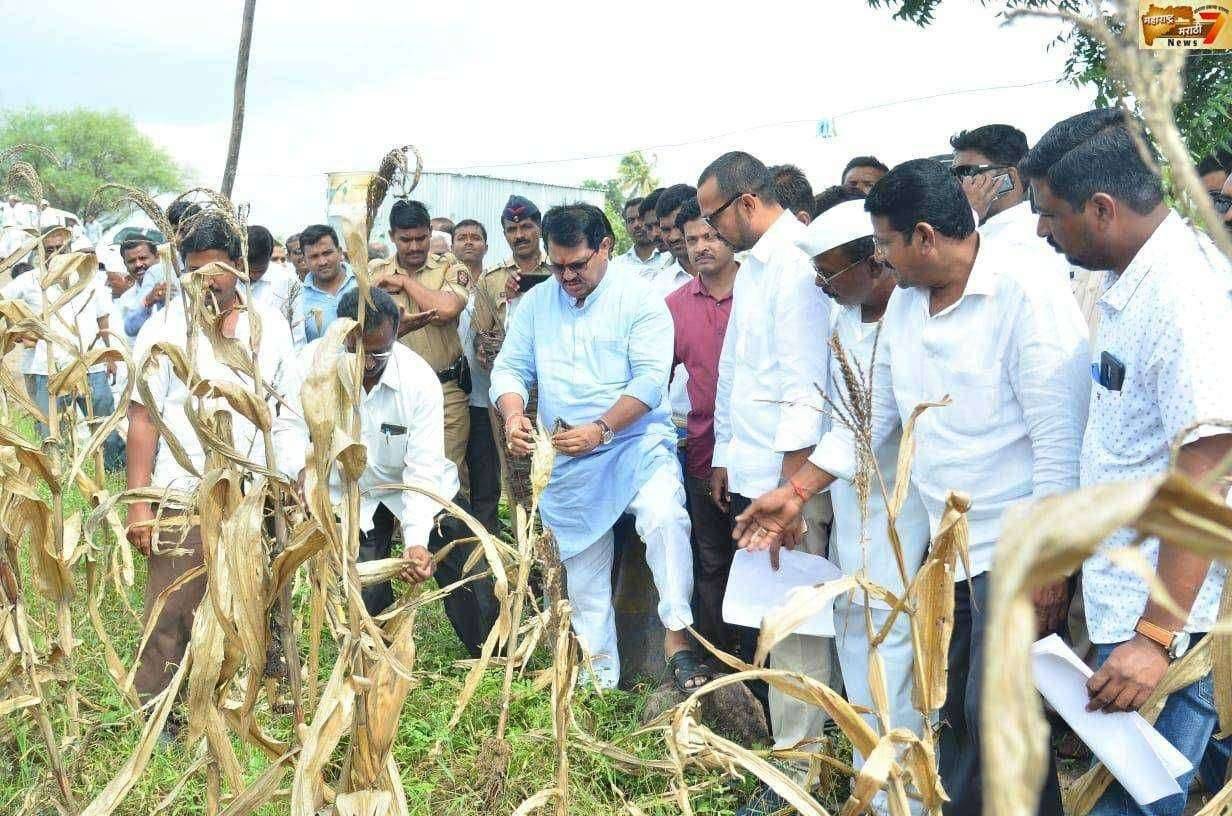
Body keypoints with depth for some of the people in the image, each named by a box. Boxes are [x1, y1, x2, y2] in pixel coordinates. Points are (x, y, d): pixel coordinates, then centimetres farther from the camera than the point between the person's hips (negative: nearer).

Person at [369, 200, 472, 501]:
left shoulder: (450, 268, 1)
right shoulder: (376, 273, 7)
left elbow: (447, 309, -19)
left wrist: (404, 281, -7)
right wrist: (398, 325, -25)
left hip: (446, 389, -2)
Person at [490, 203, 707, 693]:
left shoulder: (638, 299, -7)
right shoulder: (537, 303, 7)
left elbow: (651, 378, -15)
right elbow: (510, 368, 6)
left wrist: (600, 430, -25)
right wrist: (513, 416, -15)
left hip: (636, 444, -5)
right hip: (569, 463, 5)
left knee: (663, 515, -34)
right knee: (583, 573, 12)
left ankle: (676, 638, -26)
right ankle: (600, 680, 26)